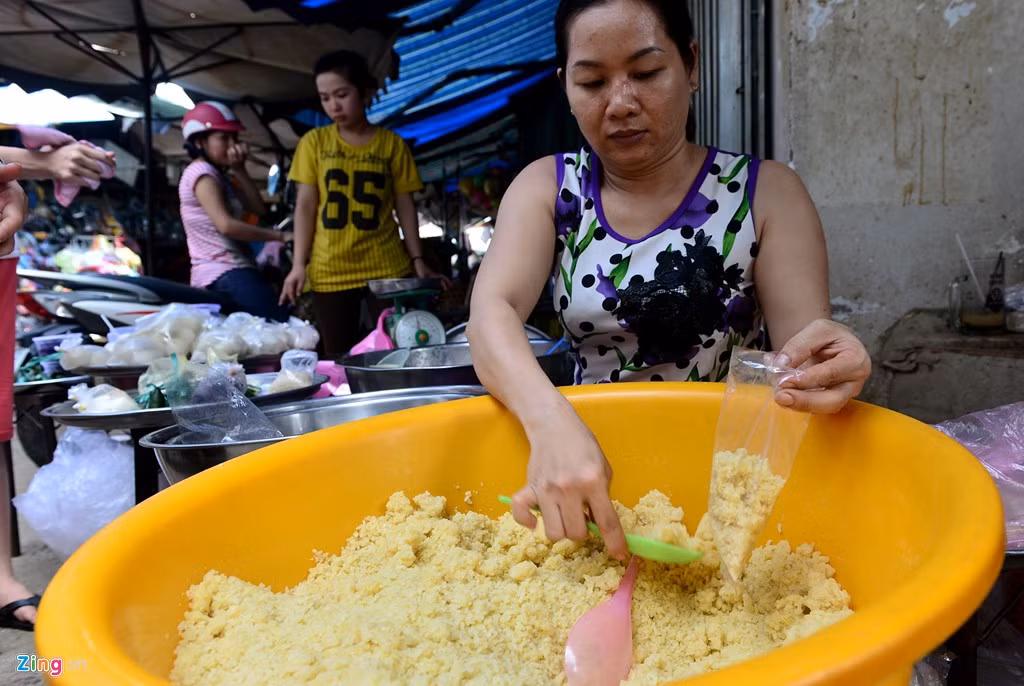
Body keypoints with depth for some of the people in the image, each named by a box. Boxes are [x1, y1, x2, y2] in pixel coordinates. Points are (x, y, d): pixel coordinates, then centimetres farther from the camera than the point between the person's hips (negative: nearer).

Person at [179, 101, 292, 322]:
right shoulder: (201, 172, -7)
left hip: (228, 272, 10)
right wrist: (279, 236, -16)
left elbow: (257, 209, 9)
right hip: (226, 274, -10)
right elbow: (226, 225, -20)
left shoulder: (220, 176, 22)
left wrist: (239, 170, 1)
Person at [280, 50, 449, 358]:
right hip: (329, 273, 1)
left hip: (388, 269, 0)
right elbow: (305, 206, 4)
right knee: (339, 359, 4)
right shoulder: (313, 142, 6)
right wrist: (299, 264, -4)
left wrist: (418, 259, 1)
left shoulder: (392, 143, 4)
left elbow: (404, 205, 6)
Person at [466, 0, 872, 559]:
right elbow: (492, 311, -18)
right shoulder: (547, 187, -1)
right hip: (589, 456, 1)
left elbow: (802, 344, -11)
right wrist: (553, 423, -37)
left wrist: (828, 366, -37)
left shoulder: (766, 192, -4)